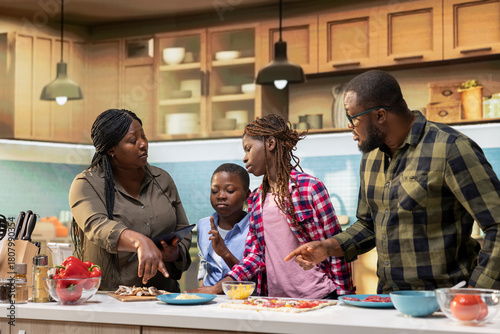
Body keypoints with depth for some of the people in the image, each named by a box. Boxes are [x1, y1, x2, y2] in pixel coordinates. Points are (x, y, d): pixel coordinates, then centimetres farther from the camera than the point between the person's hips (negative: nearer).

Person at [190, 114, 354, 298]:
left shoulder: (310, 187, -5)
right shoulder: (256, 199, 12)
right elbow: (254, 255, 9)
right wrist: (218, 287, -3)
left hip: (317, 297, -5)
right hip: (274, 298, 5)